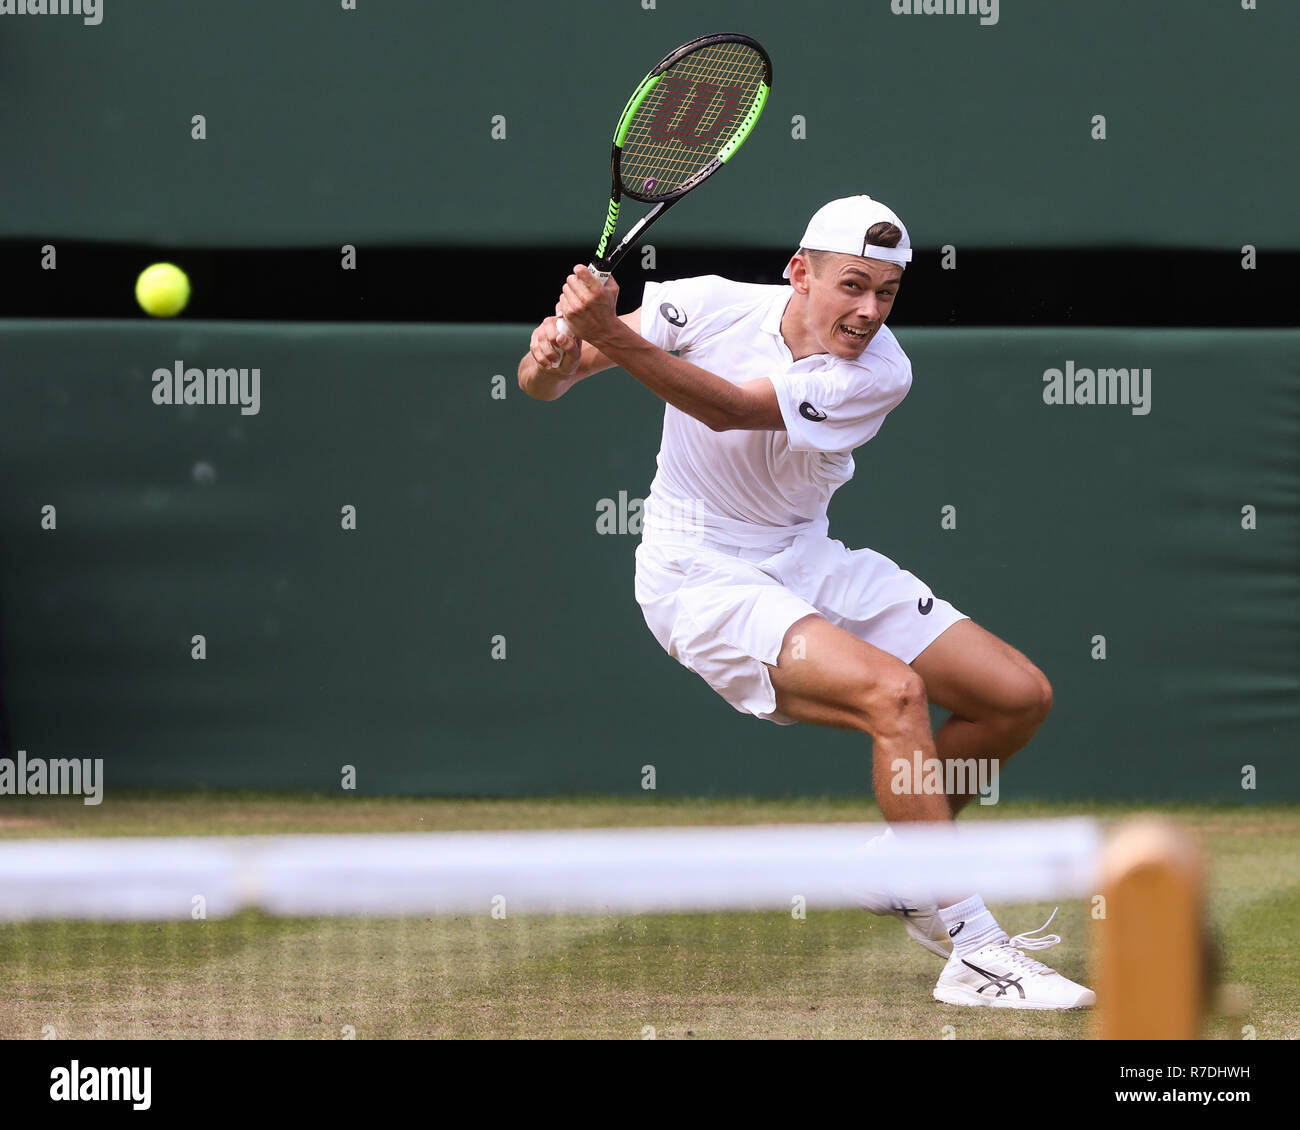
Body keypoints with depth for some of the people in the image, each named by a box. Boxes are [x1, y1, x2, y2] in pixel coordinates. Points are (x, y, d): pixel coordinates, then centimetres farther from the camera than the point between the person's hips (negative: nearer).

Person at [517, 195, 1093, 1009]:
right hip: (702, 577, -5)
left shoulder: (879, 375, -12)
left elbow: (730, 409, -29)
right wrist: (550, 357, -35)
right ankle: (974, 955, -25)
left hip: (809, 564, 5)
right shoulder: (711, 305, -13)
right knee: (894, 692, -28)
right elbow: (545, 383, -9)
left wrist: (611, 335, -42)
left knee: (1020, 697, -2)